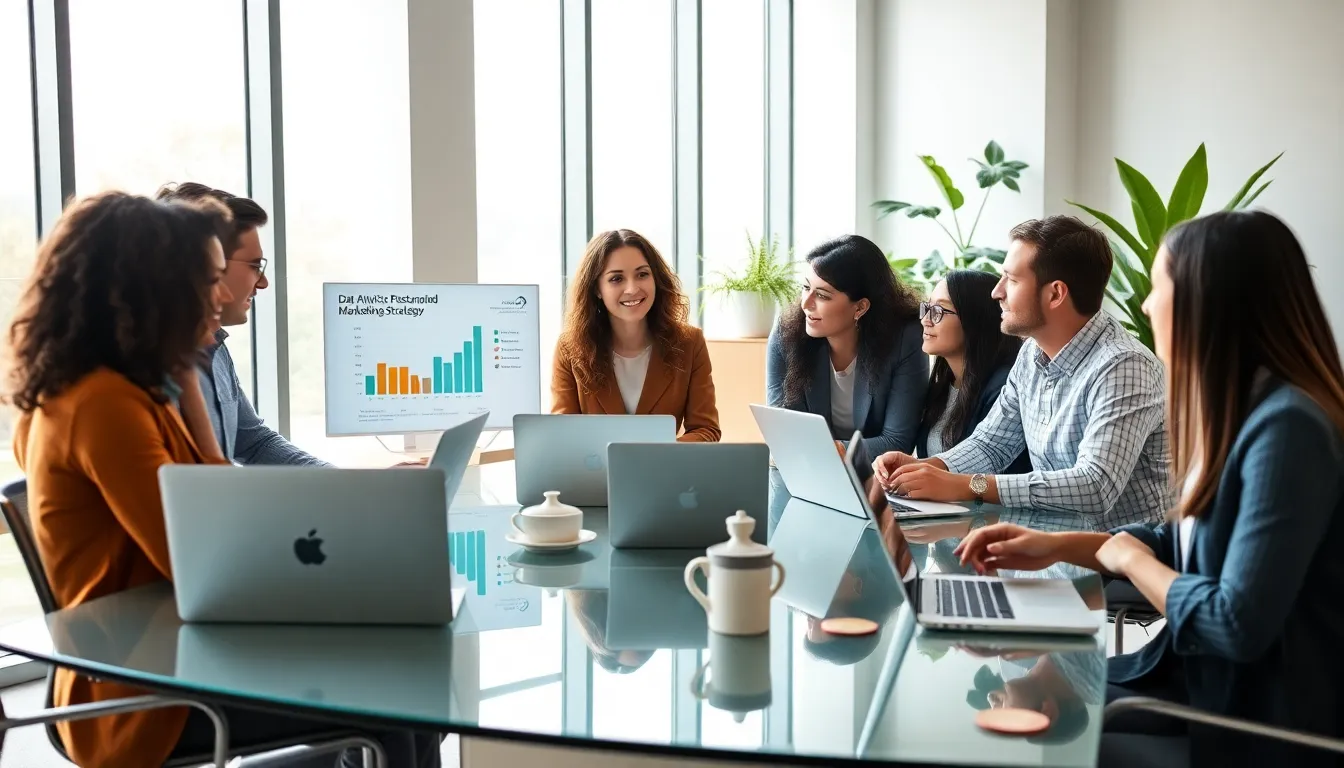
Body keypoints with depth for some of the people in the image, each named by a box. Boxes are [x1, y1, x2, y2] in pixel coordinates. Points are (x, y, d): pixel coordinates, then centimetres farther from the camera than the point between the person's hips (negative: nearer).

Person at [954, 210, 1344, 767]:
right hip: (1203, 680, 8)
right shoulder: (1240, 412, 6)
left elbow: (1239, 625, -27)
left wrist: (1131, 560, -11)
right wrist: (1058, 546, 6)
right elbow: (1185, 543, 18)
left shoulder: (1288, 428, -25)